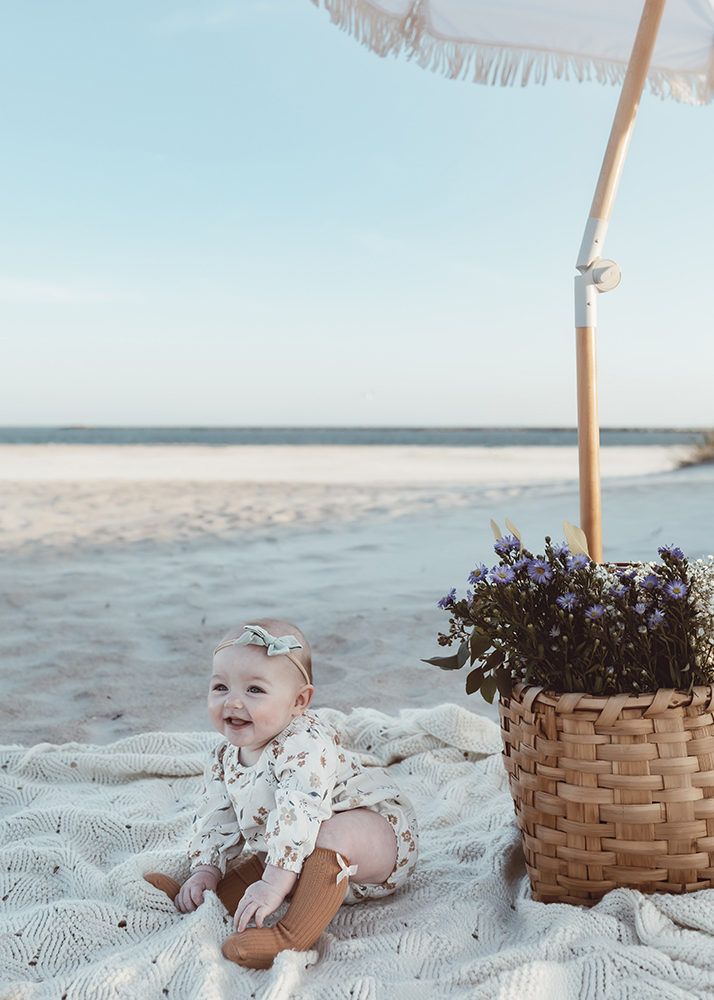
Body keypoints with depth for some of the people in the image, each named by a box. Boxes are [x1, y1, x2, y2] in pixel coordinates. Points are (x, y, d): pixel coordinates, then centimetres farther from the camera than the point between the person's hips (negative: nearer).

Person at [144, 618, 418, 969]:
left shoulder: (306, 746, -29)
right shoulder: (224, 759, -2)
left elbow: (299, 815, -38)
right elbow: (215, 820, 10)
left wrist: (274, 884, -42)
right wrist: (206, 871, -3)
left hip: (376, 834, -10)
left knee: (332, 834, -36)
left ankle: (293, 935, -40)